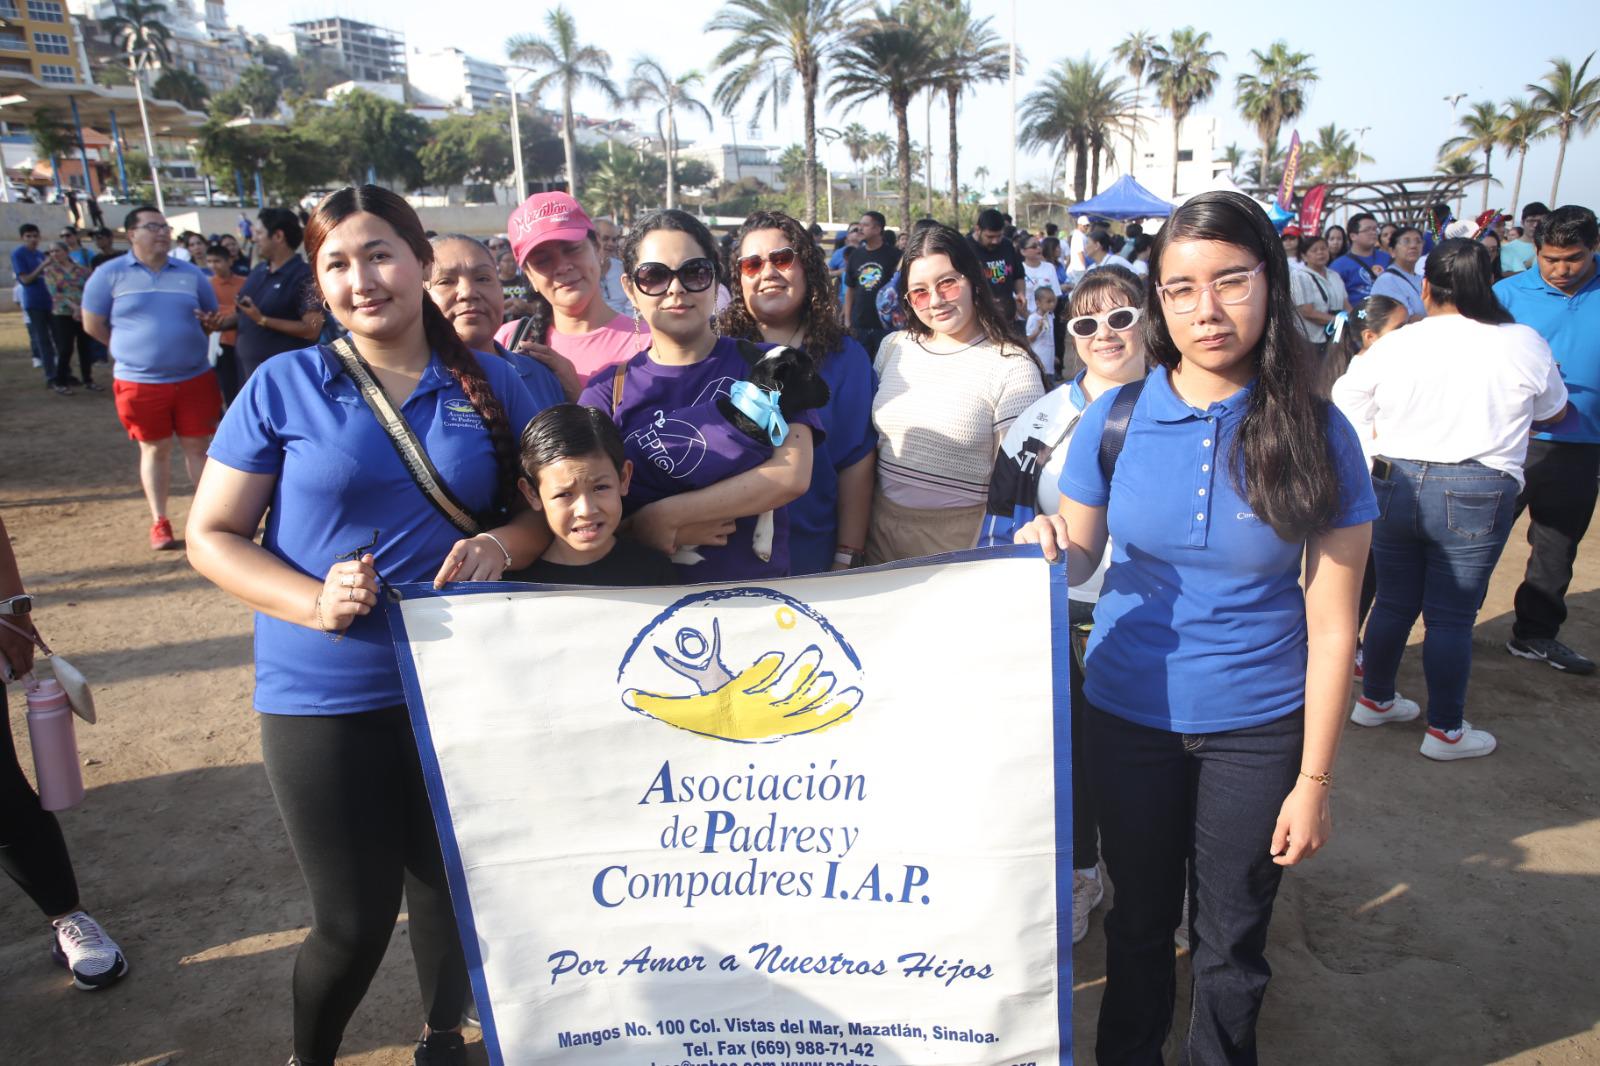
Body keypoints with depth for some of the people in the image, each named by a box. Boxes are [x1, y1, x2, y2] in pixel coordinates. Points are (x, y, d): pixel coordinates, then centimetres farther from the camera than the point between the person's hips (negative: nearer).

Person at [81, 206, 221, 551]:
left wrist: (187, 342, -1)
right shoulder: (110, 274, -2)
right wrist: (133, 348, 8)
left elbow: (213, 315, 16)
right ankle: (159, 521, 18)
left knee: (197, 446, 6)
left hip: (195, 377, 2)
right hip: (139, 381, -1)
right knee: (154, 449, 8)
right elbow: (93, 325, 3)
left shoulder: (190, 273, 6)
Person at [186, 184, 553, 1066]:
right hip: (325, 696, -2)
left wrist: (505, 545, -15)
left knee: (450, 892, 18)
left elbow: (548, 504, 8)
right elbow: (210, 536, -2)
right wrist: (312, 601, -19)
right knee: (354, 920, 7)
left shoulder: (493, 385, 1)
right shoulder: (283, 385, -4)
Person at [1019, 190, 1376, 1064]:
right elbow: (1081, 555, 0)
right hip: (1129, 712, 1)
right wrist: (1051, 544, -24)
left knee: (1232, 939, 18)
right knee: (1138, 921, 21)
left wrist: (1314, 779, -8)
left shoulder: (1316, 434, -12)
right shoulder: (1116, 419, -9)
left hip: (1259, 727, -1)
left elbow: (1331, 625, -8)